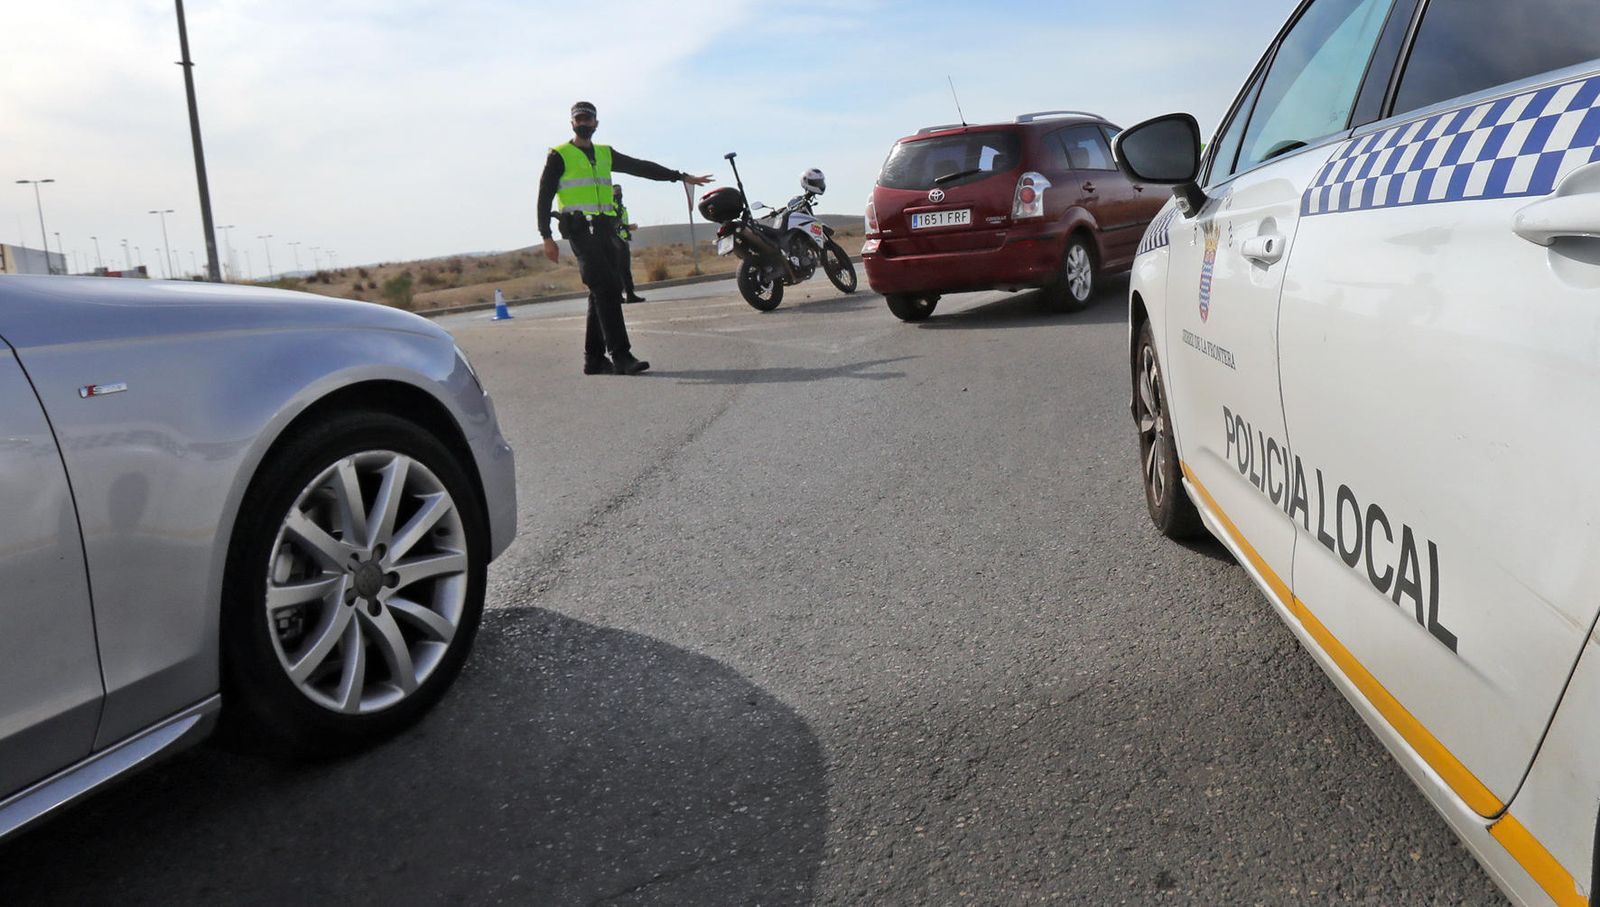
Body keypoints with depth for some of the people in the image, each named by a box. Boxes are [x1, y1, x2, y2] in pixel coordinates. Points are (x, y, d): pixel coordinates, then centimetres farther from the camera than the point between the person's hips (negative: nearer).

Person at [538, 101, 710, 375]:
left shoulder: (605, 154, 20)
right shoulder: (559, 156, 3)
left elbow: (641, 167, 21)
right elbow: (544, 197, -1)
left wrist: (682, 177, 18)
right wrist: (546, 237, -10)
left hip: (605, 230, 7)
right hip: (580, 231, -7)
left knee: (604, 292, 6)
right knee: (606, 288, -18)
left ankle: (594, 359, 12)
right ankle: (620, 356, -23)